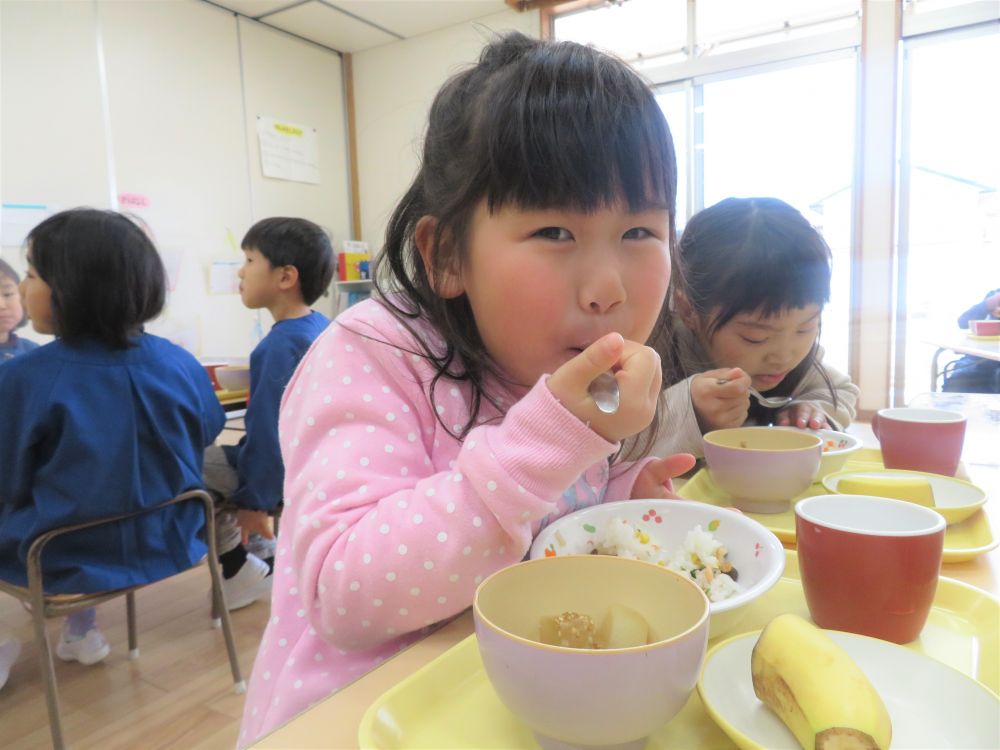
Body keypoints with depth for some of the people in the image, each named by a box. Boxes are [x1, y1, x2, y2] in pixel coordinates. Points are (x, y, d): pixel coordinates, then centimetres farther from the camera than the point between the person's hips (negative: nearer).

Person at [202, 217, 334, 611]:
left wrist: (254, 500, -16)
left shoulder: (279, 345, -25)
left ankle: (243, 570, 4)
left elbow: (269, 428, -24)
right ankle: (263, 550, 21)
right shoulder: (322, 326, 4)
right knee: (214, 454, 26)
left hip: (287, 473, -10)